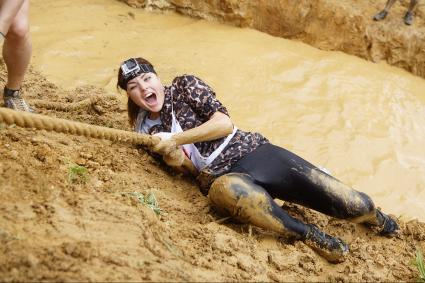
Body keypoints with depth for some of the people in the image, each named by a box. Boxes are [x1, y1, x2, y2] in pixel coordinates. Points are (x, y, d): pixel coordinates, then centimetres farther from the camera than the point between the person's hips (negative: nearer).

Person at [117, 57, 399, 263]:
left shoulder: (183, 86, 2)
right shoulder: (148, 129, 12)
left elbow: (224, 123, -9)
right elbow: (189, 166, 6)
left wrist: (175, 139, -12)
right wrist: (173, 158, -16)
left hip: (251, 151, -1)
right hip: (219, 177, 1)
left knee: (351, 205, -9)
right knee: (228, 190, -43)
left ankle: (380, 221, 27)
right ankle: (311, 235, -26)